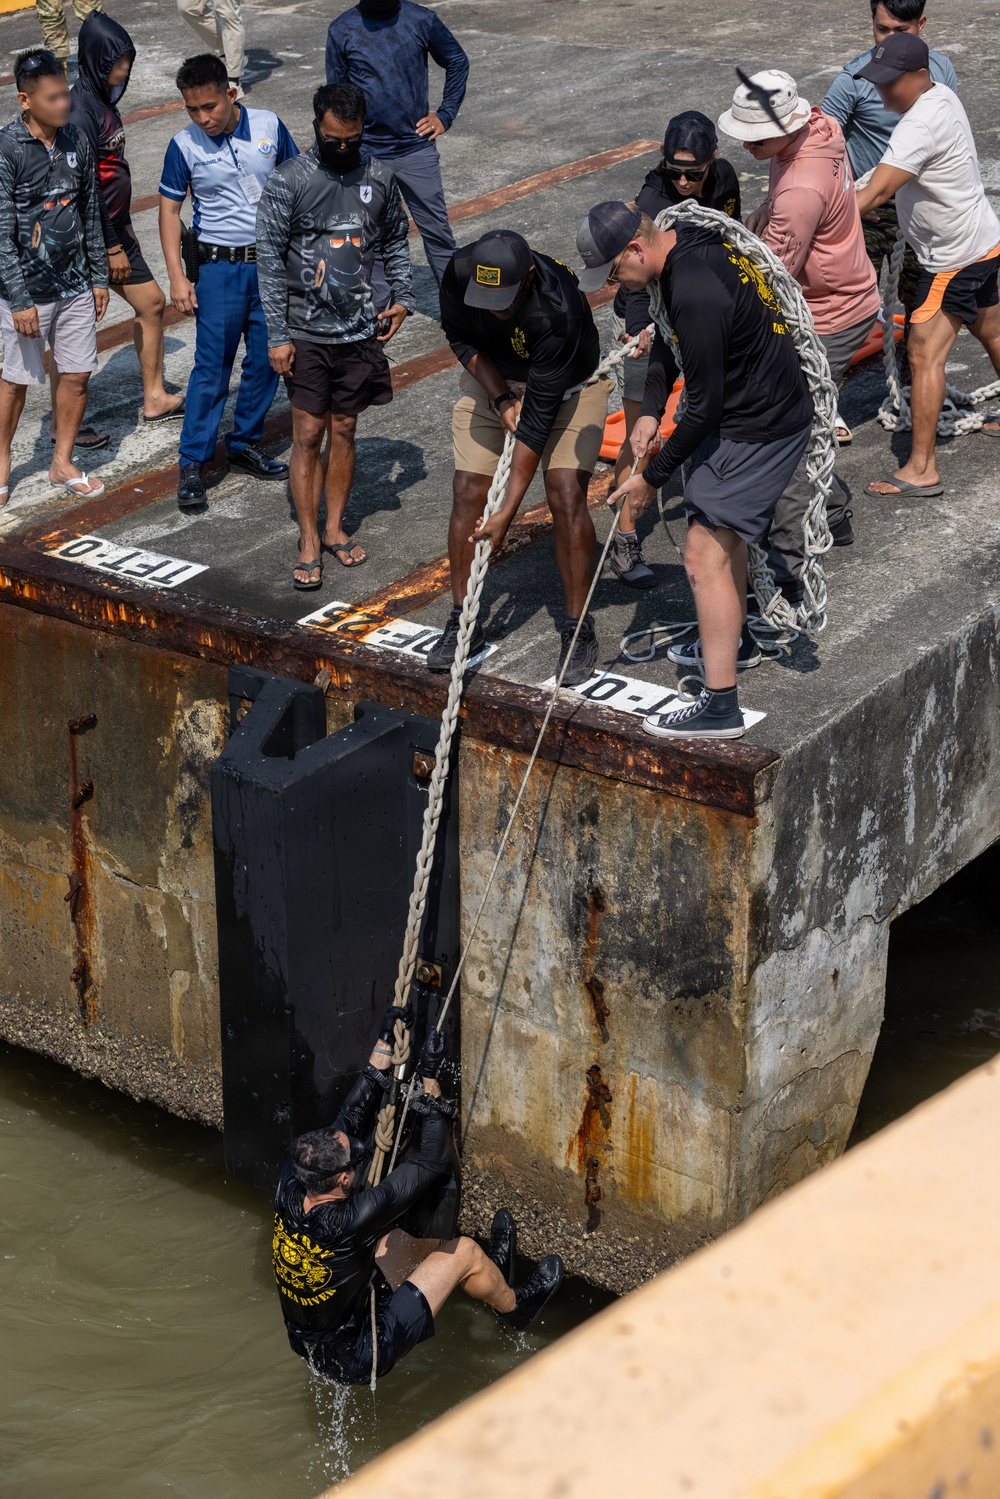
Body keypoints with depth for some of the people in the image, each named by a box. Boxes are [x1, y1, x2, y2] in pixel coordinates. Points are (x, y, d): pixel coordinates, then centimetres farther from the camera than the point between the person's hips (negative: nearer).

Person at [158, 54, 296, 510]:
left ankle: (245, 445, 26)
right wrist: (177, 277, -7)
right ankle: (192, 464, 3)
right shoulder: (185, 146, -8)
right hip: (219, 268, -3)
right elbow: (169, 209, -2)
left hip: (273, 262, 3)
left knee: (266, 361, 9)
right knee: (211, 368, -4)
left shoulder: (268, 126, -3)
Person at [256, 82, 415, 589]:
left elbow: (396, 241, 16)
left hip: (359, 331, 3)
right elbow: (269, 260, -9)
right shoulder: (288, 181, -10)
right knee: (308, 435, -1)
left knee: (344, 430, 11)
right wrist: (277, 336, -11)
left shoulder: (378, 176, 2)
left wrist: (401, 298, 4)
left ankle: (335, 528, 24)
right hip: (306, 333, -3)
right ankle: (309, 544, 6)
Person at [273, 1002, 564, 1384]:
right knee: (464, 1251, 2)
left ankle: (488, 1271, 45)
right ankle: (515, 1307, 33)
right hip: (357, 1360, -7)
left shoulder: (288, 1188, -18)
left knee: (389, 1240, 23)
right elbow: (435, 1162, -26)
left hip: (310, 1348, 7)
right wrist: (429, 1078, -21)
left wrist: (385, 1045, -4)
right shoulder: (349, 1221, -36)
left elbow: (352, 1118, -6)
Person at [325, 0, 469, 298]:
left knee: (436, 229, 4)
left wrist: (445, 115, 3)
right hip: (367, 153, 0)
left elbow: (457, 63, 10)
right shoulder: (342, 30, -5)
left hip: (417, 148, 0)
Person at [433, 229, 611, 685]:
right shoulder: (460, 271, -27)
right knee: (468, 492, -5)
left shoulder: (557, 311, -39)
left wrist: (507, 511, -35)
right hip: (491, 378, 4)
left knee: (565, 494, -17)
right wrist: (500, 397, -19)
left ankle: (577, 629, -3)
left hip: (567, 385, -4)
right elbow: (461, 337, -5)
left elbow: (538, 416, -36)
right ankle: (462, 624, 8)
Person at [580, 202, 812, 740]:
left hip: (759, 428, -10)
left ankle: (720, 705, -10)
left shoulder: (696, 292, -30)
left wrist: (653, 478, -14)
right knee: (723, 525, 26)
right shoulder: (687, 241, 1)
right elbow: (670, 337, 16)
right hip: (772, 410, 10)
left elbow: (704, 407, -24)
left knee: (705, 552, -11)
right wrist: (650, 410, 3)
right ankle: (732, 634, 49)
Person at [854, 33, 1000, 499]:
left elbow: (875, 193, -36)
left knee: (925, 356, -10)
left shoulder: (921, 125, -29)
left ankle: (921, 469, -9)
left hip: (955, 258, -11)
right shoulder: (942, 96, 1)